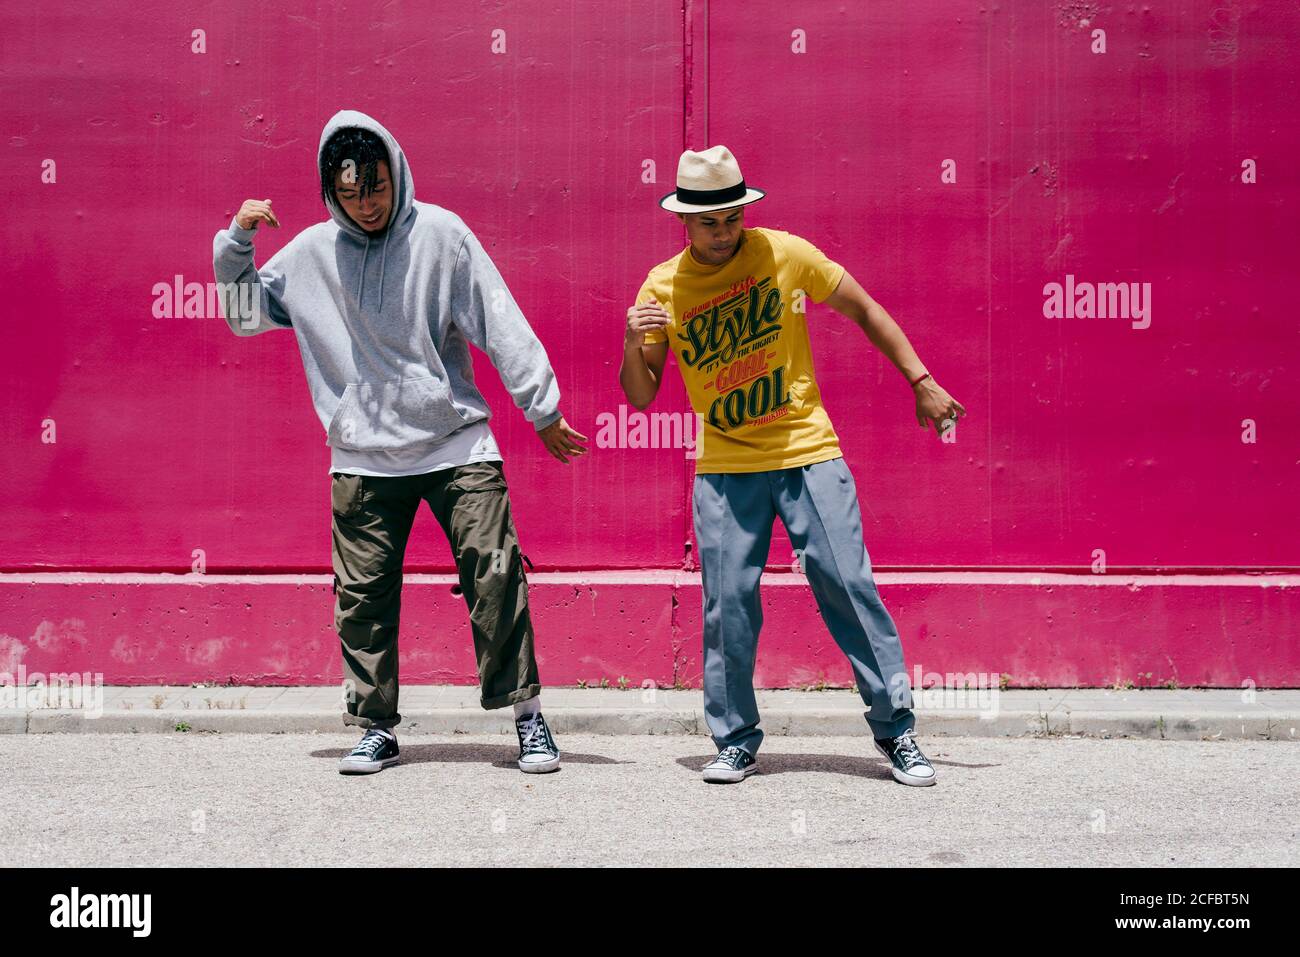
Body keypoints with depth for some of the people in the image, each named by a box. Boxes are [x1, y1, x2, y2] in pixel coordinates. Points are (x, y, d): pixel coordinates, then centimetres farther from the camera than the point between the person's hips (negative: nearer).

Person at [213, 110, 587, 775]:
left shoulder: (440, 234, -2)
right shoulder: (311, 252, 5)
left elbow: (500, 325, -1)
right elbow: (245, 315, 16)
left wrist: (543, 410, 0)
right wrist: (237, 243, 0)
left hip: (458, 444, -2)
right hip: (364, 459, 2)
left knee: (496, 575, -7)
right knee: (364, 596, 3)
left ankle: (526, 713, 5)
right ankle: (375, 728, 15)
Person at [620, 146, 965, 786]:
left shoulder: (784, 253, -2)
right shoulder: (661, 288, 1)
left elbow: (865, 312, 8)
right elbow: (641, 397, 5)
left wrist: (922, 383, 2)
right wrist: (632, 345, -15)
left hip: (808, 454, -1)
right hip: (724, 469, 1)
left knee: (849, 587, -5)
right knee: (727, 605, -3)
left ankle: (896, 730, 4)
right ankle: (735, 743, 12)